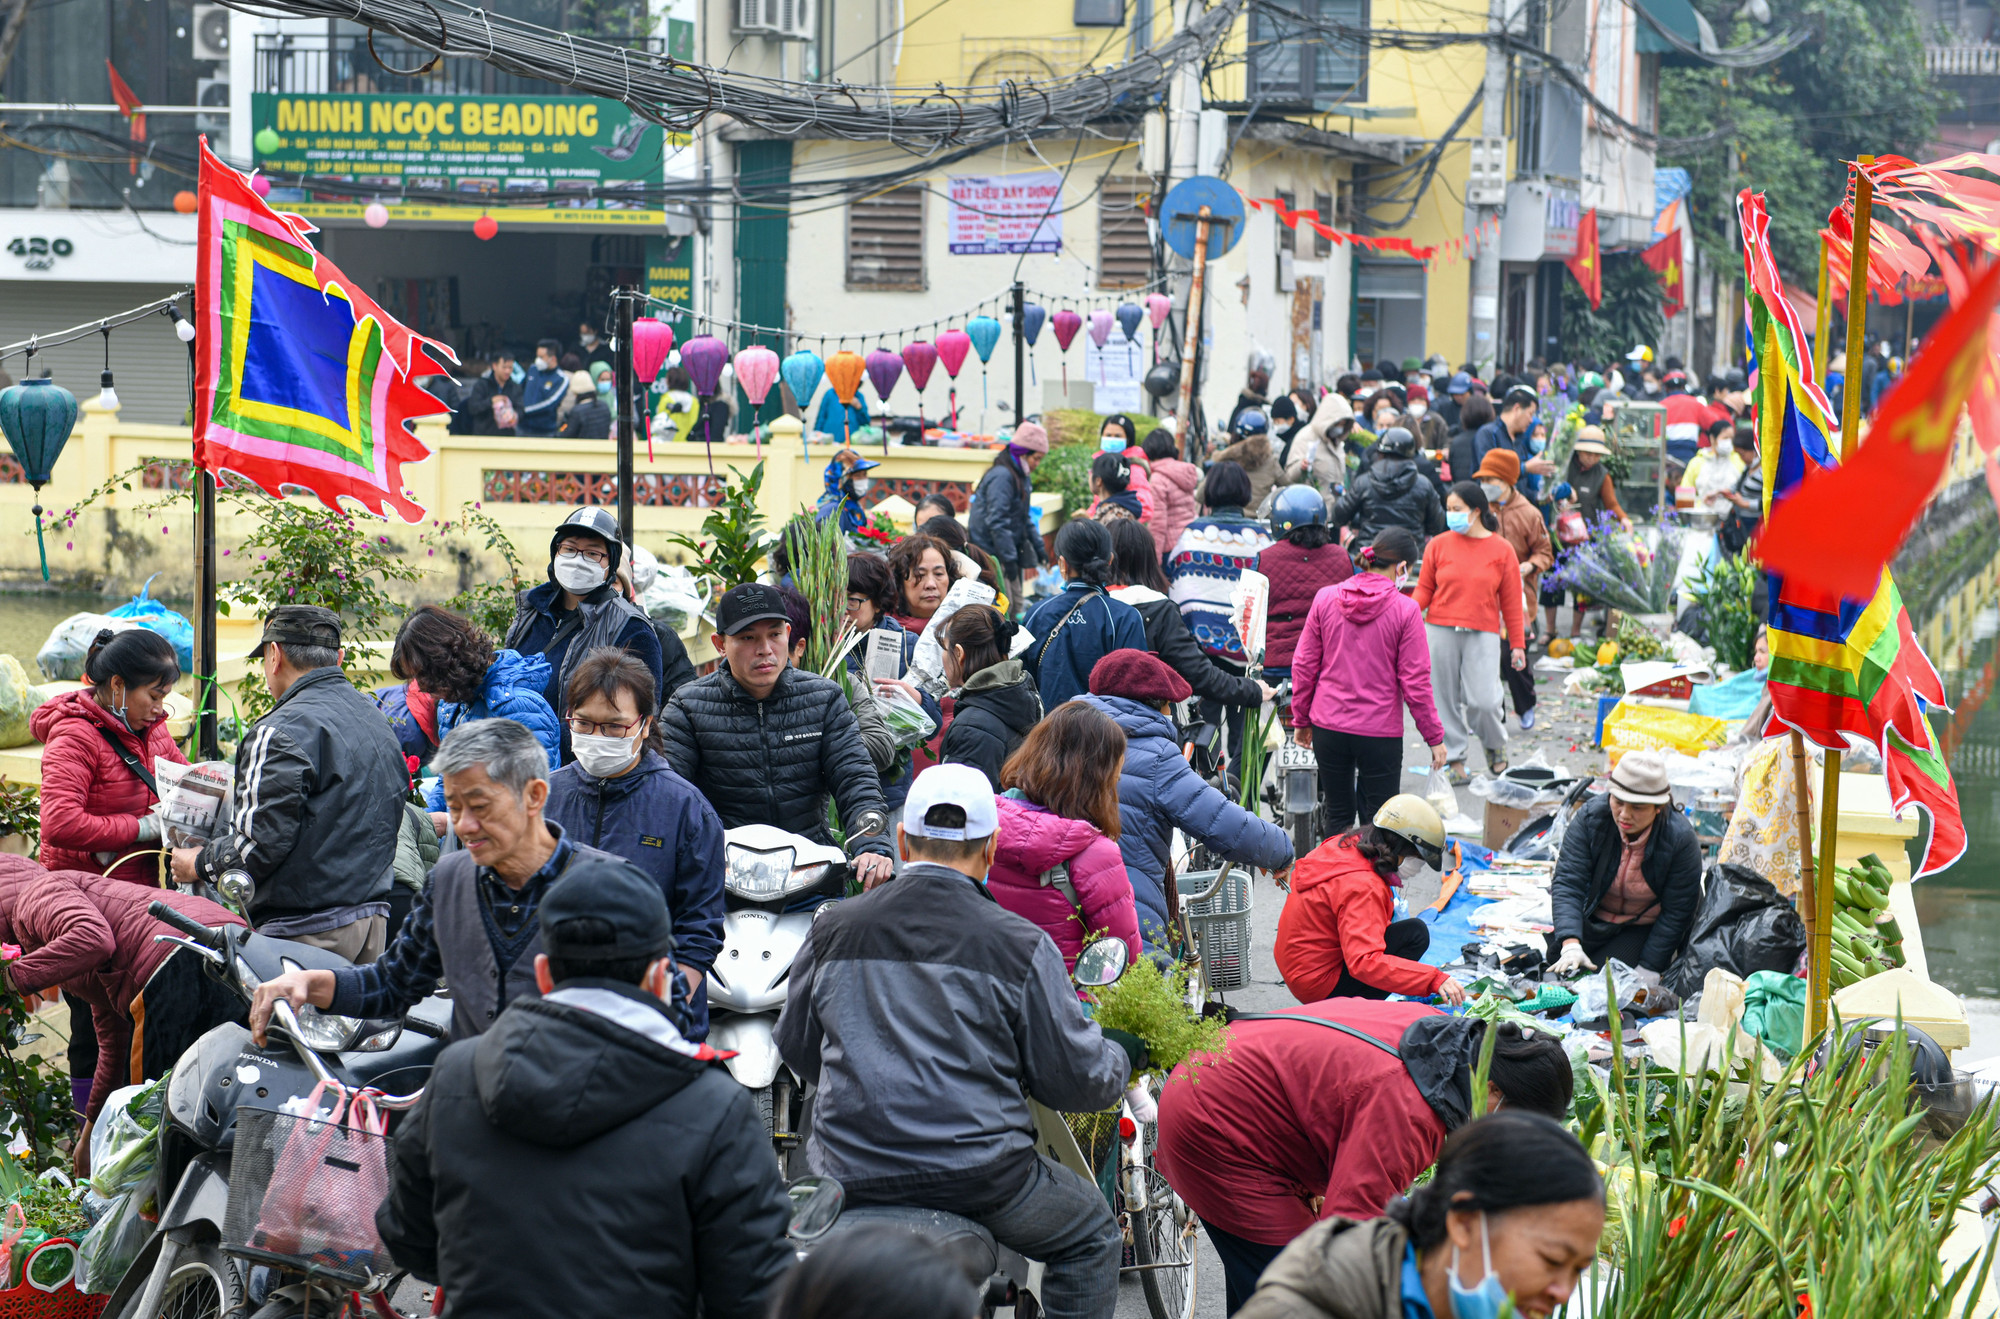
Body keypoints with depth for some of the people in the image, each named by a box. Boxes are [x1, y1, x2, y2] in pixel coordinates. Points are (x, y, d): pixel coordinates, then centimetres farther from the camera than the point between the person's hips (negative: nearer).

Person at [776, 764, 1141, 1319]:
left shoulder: (833, 928, 1)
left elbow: (796, 1046, 15)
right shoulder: (1021, 945, -8)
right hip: (977, 1178, -3)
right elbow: (1074, 1080, -3)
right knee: (1092, 1233, 23)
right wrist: (1121, 1054, 20)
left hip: (849, 1171, 3)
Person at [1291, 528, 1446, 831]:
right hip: (1380, 732, -3)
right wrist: (1435, 737, 0)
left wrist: (1301, 719, 15)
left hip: (1328, 727, 3)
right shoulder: (1406, 610, -11)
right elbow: (1415, 682, -10)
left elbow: (1303, 665, 4)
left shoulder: (1325, 599, -1)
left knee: (1337, 817, 15)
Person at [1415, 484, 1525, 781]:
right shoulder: (1439, 545, 6)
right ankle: (1454, 758, 16)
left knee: (1483, 700, -9)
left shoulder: (1502, 550, 4)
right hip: (1440, 632, 2)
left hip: (1483, 634, -2)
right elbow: (1425, 588, 9)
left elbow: (1511, 601, 7)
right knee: (1447, 698, 4)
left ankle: (1495, 744, 20)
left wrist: (1516, 644, 7)